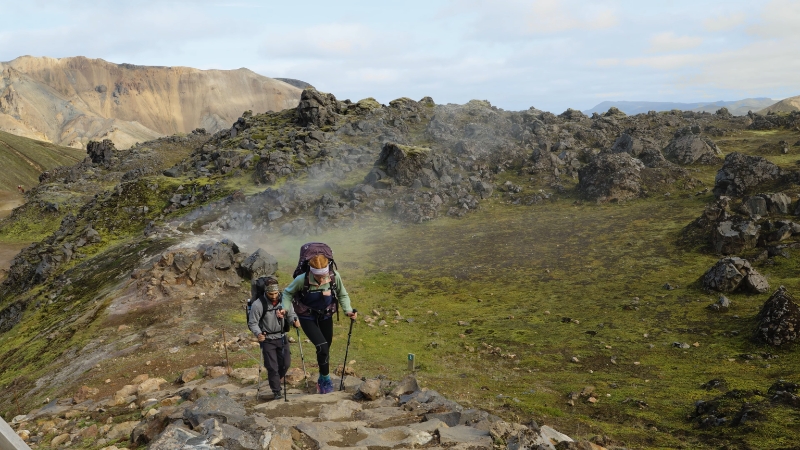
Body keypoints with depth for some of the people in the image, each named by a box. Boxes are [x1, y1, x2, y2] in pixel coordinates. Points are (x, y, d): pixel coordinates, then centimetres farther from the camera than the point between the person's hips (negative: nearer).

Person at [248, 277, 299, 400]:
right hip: (267, 339, -4)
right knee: (272, 367, -1)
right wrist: (258, 334, -32)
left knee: (286, 363, 10)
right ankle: (276, 392, 15)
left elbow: (291, 314, 3)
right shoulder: (258, 304, -20)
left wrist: (295, 321, -19)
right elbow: (252, 323, -15)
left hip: (282, 337, 4)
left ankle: (275, 380, 38)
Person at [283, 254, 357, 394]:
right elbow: (288, 293, -9)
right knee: (322, 347, -18)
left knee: (325, 349, 14)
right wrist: (284, 309, -24)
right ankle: (326, 379, 5)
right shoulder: (302, 279, -28)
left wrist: (348, 310, -18)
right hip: (307, 318, -3)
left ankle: (322, 381, 37)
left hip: (326, 317, 3)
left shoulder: (334, 277, -21)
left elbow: (342, 295, -4)